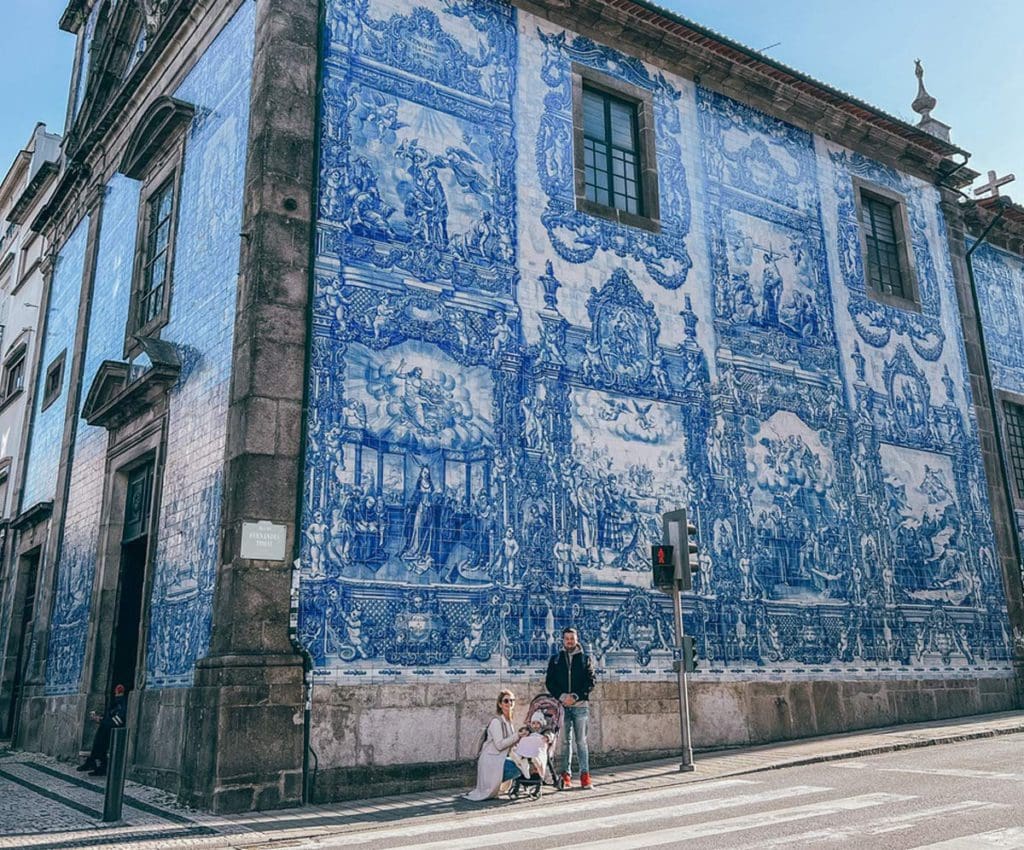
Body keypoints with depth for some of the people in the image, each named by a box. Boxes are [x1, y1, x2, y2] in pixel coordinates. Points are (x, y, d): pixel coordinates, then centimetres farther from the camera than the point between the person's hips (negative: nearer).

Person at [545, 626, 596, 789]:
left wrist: (575, 696, -11)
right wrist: (562, 696, -10)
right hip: (562, 705, 1)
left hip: (580, 705, -1)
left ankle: (585, 776, 0)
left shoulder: (585, 659, 8)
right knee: (565, 742, 2)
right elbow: (549, 682, 6)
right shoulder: (555, 660, 11)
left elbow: (590, 682, 2)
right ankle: (565, 776, 5)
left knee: (581, 741, -2)